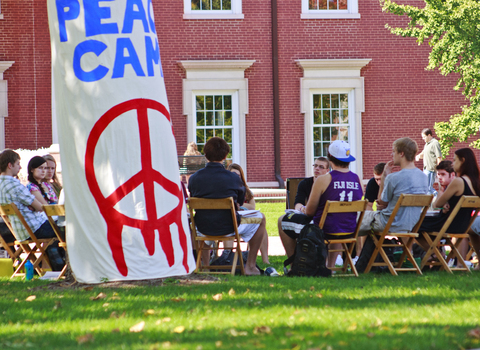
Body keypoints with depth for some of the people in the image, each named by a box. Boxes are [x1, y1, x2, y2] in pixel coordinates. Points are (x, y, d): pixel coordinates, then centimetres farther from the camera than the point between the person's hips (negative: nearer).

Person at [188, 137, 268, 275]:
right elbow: (240, 202, 3)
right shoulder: (232, 178, -15)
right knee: (260, 218, 23)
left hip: (203, 227, 3)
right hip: (228, 228, -3)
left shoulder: (194, 178, -9)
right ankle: (250, 266, 20)